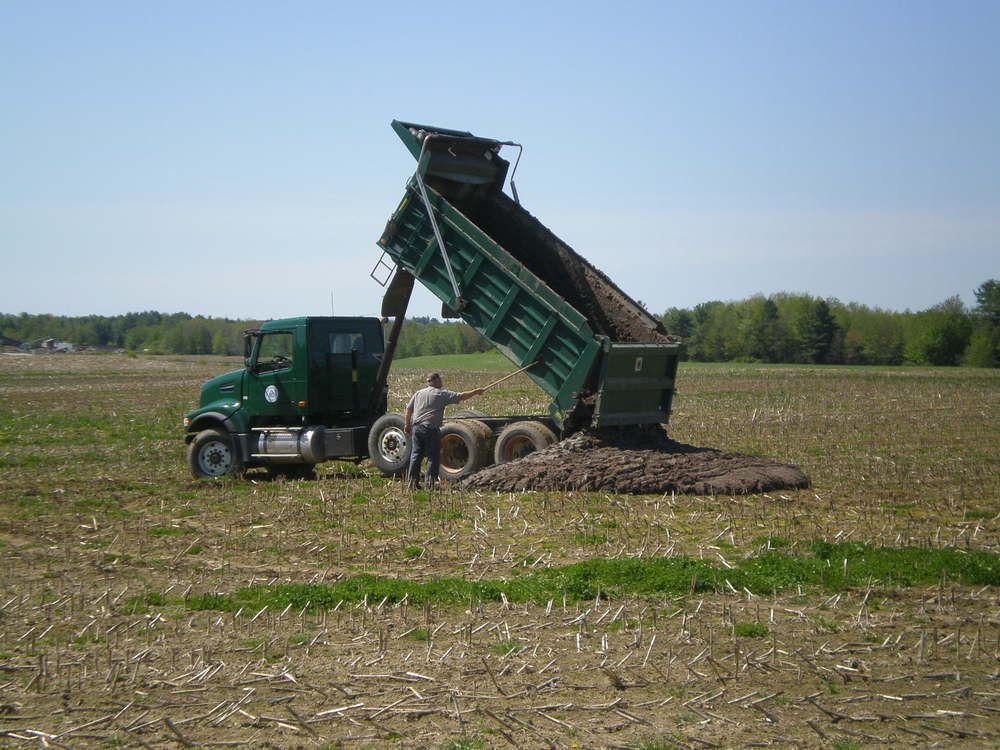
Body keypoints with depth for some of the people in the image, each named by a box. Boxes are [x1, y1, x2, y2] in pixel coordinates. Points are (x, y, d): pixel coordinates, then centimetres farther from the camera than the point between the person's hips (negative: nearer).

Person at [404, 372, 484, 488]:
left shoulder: (418, 393, 14)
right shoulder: (442, 394, -2)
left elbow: (408, 410, 14)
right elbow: (461, 397, -2)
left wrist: (407, 424, 23)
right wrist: (475, 392, 9)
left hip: (416, 427, 6)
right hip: (431, 429, -6)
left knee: (416, 455, 11)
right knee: (433, 457, 1)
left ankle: (412, 481, 10)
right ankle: (430, 483, -1)